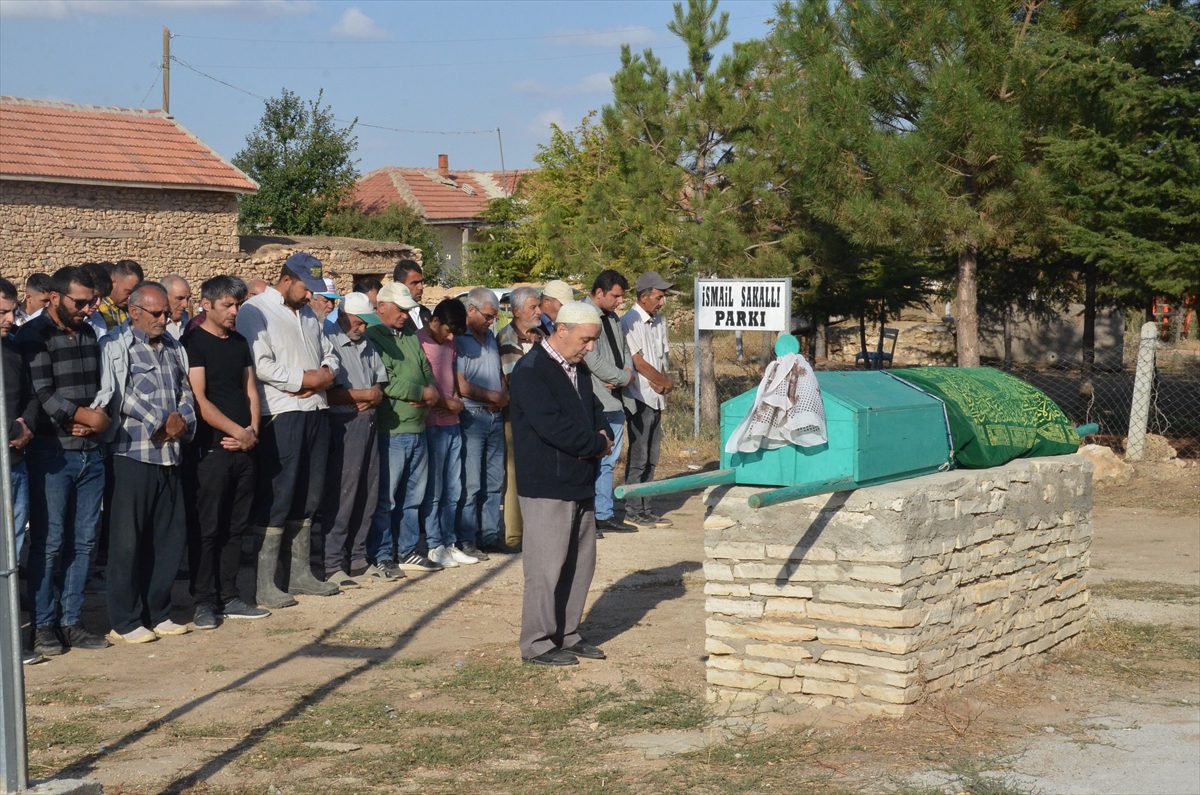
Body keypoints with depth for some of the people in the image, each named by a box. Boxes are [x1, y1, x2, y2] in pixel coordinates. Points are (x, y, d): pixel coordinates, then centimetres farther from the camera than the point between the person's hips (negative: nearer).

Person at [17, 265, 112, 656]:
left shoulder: (88, 334, 13)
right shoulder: (34, 336, -7)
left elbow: (101, 385, 12)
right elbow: (42, 392, -15)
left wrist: (93, 419, -7)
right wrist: (88, 417, -12)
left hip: (91, 452, 6)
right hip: (52, 453, -6)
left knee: (83, 541, 9)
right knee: (49, 543, -2)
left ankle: (71, 621, 17)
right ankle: (43, 625, 8)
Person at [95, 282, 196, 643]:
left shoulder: (172, 347, 17)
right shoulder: (115, 346, -4)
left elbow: (185, 391, 17)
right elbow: (120, 396, -13)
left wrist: (183, 421, -3)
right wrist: (161, 424, -11)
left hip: (170, 455, 7)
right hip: (133, 454, -7)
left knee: (170, 536, 10)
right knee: (127, 541, -2)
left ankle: (157, 614, 21)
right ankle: (124, 623, 5)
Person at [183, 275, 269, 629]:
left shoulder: (239, 342, 16)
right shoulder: (194, 343, -6)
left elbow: (250, 390, 15)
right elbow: (199, 400, -12)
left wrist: (253, 431, -2)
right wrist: (238, 431, -13)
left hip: (243, 449, 7)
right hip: (211, 449, -7)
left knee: (236, 527, 10)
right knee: (206, 529, -2)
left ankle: (229, 597, 18)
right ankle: (205, 602, 4)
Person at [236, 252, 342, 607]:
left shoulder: (308, 315, 20)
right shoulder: (255, 311, -7)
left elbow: (329, 353, 25)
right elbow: (261, 365, -18)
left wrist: (327, 374, 1)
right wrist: (305, 378, -13)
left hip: (314, 412, 8)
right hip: (280, 415, -8)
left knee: (308, 495, 12)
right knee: (277, 497, -7)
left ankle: (299, 572, 20)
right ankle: (264, 583, -3)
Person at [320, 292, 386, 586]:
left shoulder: (367, 345, 18)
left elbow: (380, 383, 19)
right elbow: (326, 392, -18)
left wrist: (373, 397, -4)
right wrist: (363, 394, -7)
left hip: (368, 421, 8)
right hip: (344, 425, -8)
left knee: (368, 493, 9)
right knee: (340, 494, -8)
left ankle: (356, 556, 17)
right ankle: (332, 564, -5)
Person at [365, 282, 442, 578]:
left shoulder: (411, 336, 16)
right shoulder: (373, 337, -8)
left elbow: (427, 371, 18)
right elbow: (386, 384, -17)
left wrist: (430, 394, -5)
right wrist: (422, 392, -6)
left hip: (417, 430, 8)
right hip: (390, 430, -8)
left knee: (413, 497, 13)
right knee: (385, 499, -2)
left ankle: (407, 552, 23)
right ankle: (381, 558, 4)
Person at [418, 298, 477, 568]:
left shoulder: (449, 344, 16)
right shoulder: (418, 342, -9)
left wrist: (457, 401, 10)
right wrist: (447, 403, -6)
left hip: (452, 424, 8)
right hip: (432, 425, -8)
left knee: (453, 490, 9)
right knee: (433, 490, -2)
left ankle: (449, 543, 16)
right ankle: (435, 546, 3)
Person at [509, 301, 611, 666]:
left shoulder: (578, 369, 14)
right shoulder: (531, 371, -15)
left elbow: (595, 411, 18)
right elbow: (552, 426, -24)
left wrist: (601, 438, -6)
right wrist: (597, 444, -13)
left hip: (580, 483, 9)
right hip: (546, 486, -9)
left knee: (581, 562, 13)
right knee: (546, 566, -4)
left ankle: (568, 635, 23)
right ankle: (537, 644, 6)